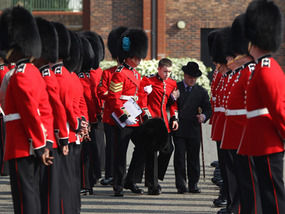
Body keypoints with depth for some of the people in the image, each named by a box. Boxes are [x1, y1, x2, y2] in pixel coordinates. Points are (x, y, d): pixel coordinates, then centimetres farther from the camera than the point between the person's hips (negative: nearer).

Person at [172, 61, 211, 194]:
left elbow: (208, 109, 10)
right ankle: (181, 185, -2)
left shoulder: (201, 91, 9)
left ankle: (193, 185, 12)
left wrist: (204, 116, -12)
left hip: (194, 130, 2)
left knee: (193, 158, 5)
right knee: (179, 157, -5)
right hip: (179, 129, -2)